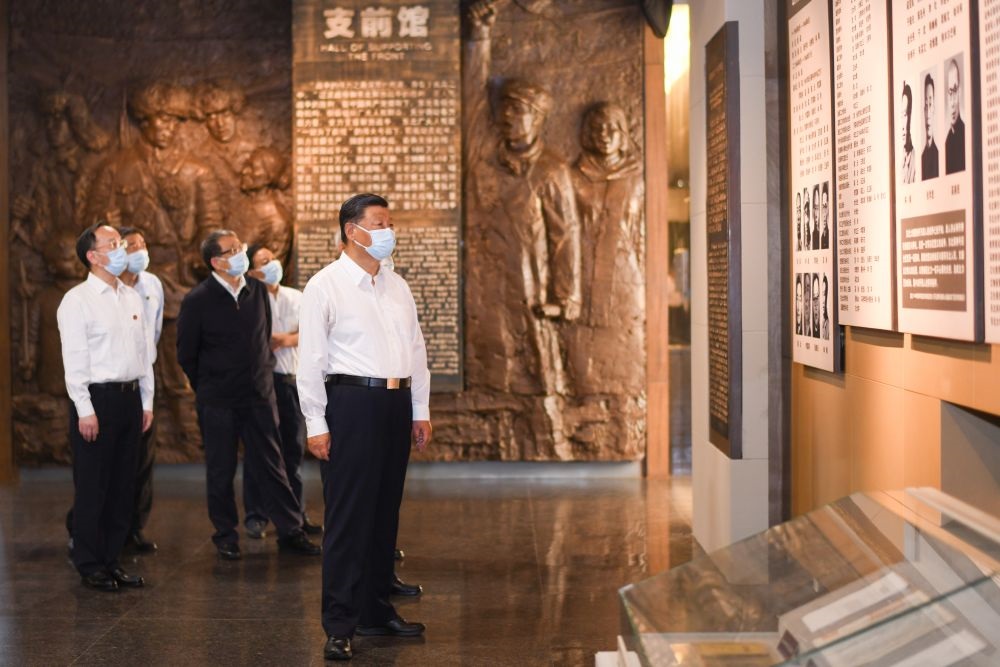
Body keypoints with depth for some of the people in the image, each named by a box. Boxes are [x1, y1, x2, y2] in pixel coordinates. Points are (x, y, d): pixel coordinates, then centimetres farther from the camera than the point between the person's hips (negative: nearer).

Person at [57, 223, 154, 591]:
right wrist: (85, 410, -16)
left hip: (130, 397, 7)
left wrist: (147, 401, 12)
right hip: (97, 398, -6)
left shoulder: (132, 297, 12)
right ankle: (89, 565, 11)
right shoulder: (78, 300, -8)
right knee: (92, 487, 1)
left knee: (122, 485, 11)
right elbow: (74, 360, -12)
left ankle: (111, 559, 21)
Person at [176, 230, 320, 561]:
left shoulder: (258, 290, 4)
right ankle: (226, 535, 19)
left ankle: (290, 531, 11)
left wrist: (264, 374, 13)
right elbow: (186, 354, -1)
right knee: (221, 471, 7)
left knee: (271, 464, 5)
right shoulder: (197, 300, -9)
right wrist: (208, 389, 5)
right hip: (217, 402, -3)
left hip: (259, 394, 3)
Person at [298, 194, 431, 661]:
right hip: (351, 402, -6)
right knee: (348, 517, -4)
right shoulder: (325, 286, -6)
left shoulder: (397, 287, 13)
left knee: (385, 512, 13)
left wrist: (420, 410, 12)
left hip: (396, 402, 6)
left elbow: (416, 348, 17)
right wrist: (315, 424, -12)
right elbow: (311, 358, -8)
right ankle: (340, 626, 2)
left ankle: (376, 610, 25)